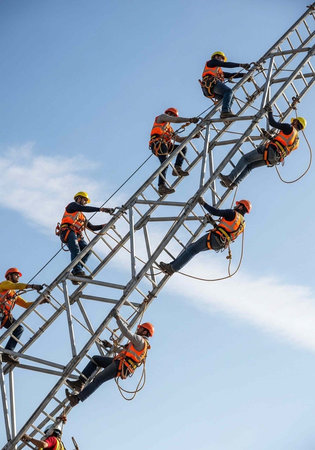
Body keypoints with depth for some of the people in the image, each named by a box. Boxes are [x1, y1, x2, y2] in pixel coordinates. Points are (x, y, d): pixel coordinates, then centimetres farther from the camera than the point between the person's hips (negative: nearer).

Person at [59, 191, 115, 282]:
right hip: (68, 232, -7)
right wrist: (100, 209, -13)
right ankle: (78, 271, -46)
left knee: (87, 250, -16)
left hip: (77, 236, 7)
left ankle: (75, 273, -24)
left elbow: (92, 227, 32)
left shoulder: (82, 216, 36)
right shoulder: (72, 205, 13)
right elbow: (84, 208, -6)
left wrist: (104, 226, 16)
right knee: (75, 250, -29)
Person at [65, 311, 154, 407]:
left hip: (121, 366, -10)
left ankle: (77, 398, -20)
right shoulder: (139, 344, 26)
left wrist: (118, 318, -15)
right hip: (119, 362, 10)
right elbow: (124, 351, 35)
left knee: (98, 379, -16)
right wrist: (110, 345, 33)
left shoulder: (140, 340, -7)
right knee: (95, 359, 10)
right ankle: (80, 382, -1)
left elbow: (126, 333, -22)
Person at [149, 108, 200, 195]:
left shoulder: (169, 129, 36)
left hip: (165, 146, 8)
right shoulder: (162, 117, 16)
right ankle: (162, 186, -33)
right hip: (158, 144, -8)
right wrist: (190, 120, -7)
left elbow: (179, 139, 30)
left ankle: (177, 168, -14)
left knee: (183, 148, 1)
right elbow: (175, 120, -2)